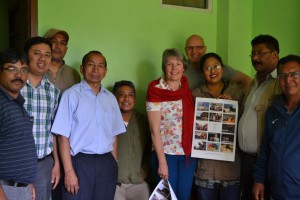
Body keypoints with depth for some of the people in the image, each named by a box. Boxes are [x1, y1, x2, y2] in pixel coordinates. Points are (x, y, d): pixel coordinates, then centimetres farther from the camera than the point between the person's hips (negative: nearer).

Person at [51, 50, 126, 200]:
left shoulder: (111, 98, 11)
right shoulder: (71, 95, -5)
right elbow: (63, 136, -8)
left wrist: (114, 164, 9)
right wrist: (69, 171, -13)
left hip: (106, 164, 5)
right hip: (80, 163, -4)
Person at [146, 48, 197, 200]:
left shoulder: (188, 89, 4)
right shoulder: (156, 91, -10)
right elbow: (155, 130, -11)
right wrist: (162, 162, -13)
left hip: (188, 153, 4)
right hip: (165, 153, -4)